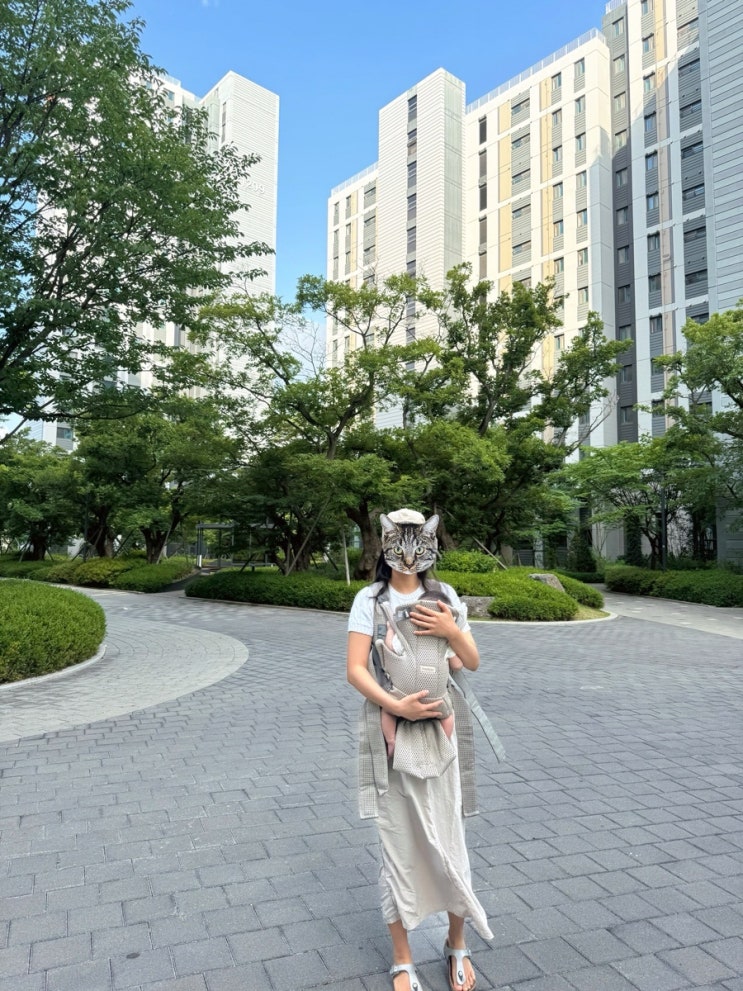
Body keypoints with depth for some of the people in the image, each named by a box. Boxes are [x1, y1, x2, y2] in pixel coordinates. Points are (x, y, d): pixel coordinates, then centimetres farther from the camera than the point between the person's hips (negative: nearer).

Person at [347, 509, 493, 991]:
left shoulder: (445, 597, 3)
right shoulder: (370, 599, -5)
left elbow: (473, 663, 5)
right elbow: (355, 669, -10)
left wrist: (452, 631, -13)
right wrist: (396, 705, -22)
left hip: (440, 731, 2)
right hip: (389, 733, -2)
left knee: (449, 838, 11)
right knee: (398, 843, 9)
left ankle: (457, 945, 36)